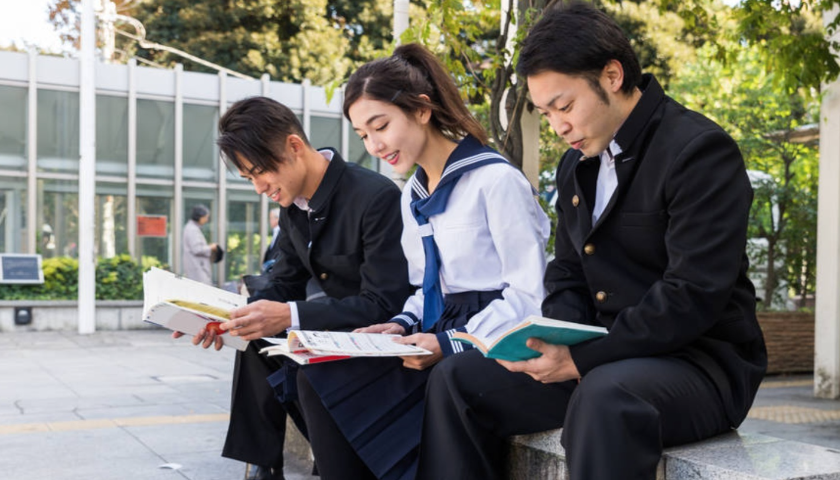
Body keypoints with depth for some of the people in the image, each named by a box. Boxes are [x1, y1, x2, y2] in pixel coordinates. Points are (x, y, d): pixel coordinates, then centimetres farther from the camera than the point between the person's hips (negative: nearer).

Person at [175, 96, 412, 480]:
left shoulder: (377, 197, -24)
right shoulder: (292, 207, 3)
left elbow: (384, 304, -27)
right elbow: (285, 286, 8)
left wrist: (290, 316, -35)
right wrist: (232, 316, -13)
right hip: (338, 326, 8)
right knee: (257, 342, -8)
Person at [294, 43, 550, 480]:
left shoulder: (495, 180, -12)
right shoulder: (412, 196, 15)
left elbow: (530, 294, -15)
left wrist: (452, 344, -22)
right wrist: (404, 325, -1)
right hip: (440, 341, 8)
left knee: (338, 391, -23)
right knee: (318, 379, -13)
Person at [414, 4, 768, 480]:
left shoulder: (700, 150, -14)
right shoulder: (576, 165, 12)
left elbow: (694, 295, -22)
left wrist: (584, 359, -23)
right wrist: (554, 342, -6)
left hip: (699, 363, -7)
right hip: (605, 357, 8)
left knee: (605, 396, -40)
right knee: (456, 381, -4)